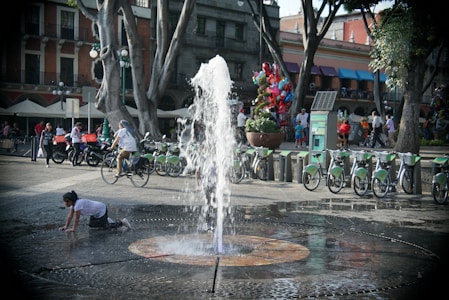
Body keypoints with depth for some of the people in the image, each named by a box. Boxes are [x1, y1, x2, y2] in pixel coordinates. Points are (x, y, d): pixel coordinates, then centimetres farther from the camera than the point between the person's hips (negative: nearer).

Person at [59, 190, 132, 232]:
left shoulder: (78, 204, -28)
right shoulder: (73, 203, -1)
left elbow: (77, 218, -23)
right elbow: (70, 215, 4)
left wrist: (74, 229, -16)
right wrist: (66, 226, 5)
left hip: (101, 210, -9)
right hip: (96, 212, 9)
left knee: (104, 226, 0)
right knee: (91, 225, 16)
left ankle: (122, 222, 9)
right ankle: (106, 220, 31)